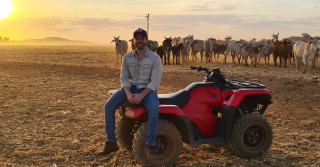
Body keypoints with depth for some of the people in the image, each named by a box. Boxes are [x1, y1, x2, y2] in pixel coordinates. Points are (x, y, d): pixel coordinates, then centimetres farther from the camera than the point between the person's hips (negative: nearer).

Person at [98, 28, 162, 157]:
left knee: (154, 109, -37)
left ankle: (150, 146, -31)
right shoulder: (127, 58, 4)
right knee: (108, 106, -18)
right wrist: (128, 94, -17)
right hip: (131, 88, 4)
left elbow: (155, 81, -12)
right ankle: (111, 143, -10)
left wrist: (141, 95, -25)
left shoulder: (155, 58, -7)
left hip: (148, 90, -4)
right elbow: (124, 78, 3)